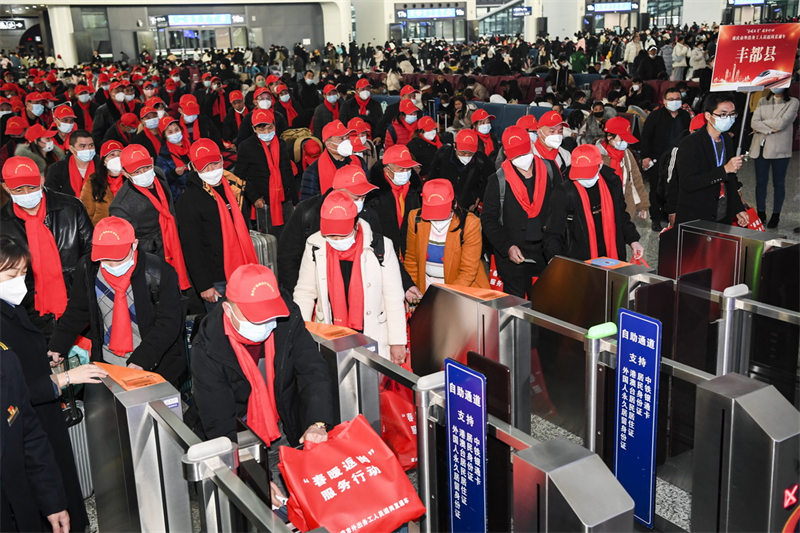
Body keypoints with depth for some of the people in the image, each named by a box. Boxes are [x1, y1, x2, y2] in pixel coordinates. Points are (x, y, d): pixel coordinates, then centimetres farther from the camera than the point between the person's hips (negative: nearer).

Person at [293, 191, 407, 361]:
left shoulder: (380, 247, -9)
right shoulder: (315, 247, -3)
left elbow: (394, 298, -3)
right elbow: (304, 293, 6)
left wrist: (397, 342, -1)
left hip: (373, 339, -1)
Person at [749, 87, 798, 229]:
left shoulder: (793, 102, 1)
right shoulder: (762, 101, 12)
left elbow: (782, 123, -12)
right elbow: (754, 123, 0)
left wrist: (761, 124, -4)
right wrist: (769, 129, -14)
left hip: (779, 148, -3)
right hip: (761, 147, 3)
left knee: (779, 183, 4)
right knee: (760, 182, 5)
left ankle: (776, 215, 13)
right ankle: (761, 214, 16)